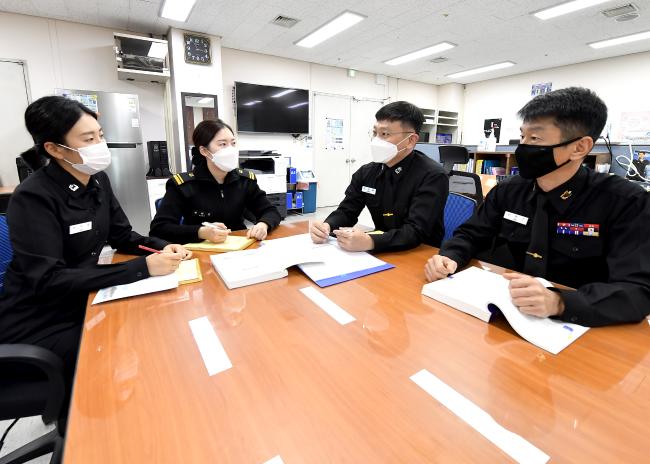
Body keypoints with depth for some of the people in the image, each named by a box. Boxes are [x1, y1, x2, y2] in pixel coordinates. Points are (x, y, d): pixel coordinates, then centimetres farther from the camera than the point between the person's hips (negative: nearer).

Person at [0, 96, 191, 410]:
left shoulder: (97, 181, -1)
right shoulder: (33, 197, -22)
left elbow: (122, 236, 6)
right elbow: (48, 281, -28)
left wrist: (163, 247, -16)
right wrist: (143, 267, -37)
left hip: (81, 301, 6)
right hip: (38, 322, -6)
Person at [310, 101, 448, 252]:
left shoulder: (433, 176, -17)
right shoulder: (366, 172, 2)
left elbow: (416, 231, -26)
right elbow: (347, 210, 3)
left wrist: (369, 242, -41)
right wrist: (327, 226, -20)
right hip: (383, 254, 5)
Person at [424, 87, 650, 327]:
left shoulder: (625, 202, -11)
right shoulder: (508, 191, 0)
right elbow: (471, 234, 7)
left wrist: (558, 303, -37)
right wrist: (449, 258, -16)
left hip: (575, 326, -2)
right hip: (509, 313, 3)